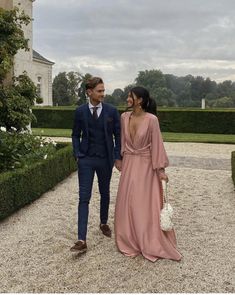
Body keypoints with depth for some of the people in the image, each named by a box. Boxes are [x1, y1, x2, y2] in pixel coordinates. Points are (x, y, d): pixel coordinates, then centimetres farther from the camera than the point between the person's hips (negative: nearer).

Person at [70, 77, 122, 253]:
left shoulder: (111, 111, -2)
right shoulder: (80, 111, 0)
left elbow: (118, 135, 2)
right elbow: (76, 135, 8)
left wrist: (118, 157, -3)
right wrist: (78, 154, -3)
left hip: (105, 159, 1)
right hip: (86, 159, -1)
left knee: (105, 193, 16)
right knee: (84, 197, -6)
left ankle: (104, 223, 41)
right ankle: (82, 240, -7)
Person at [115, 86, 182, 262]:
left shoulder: (151, 119, -15)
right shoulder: (124, 117, 0)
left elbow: (157, 145, -13)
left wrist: (161, 170, -12)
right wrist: (120, 158, 11)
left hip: (146, 166, -5)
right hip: (129, 165, 5)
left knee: (147, 205, 3)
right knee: (128, 203, 10)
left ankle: (151, 243, 20)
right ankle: (131, 241, 26)